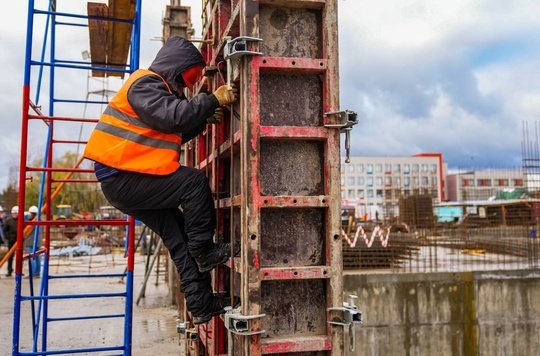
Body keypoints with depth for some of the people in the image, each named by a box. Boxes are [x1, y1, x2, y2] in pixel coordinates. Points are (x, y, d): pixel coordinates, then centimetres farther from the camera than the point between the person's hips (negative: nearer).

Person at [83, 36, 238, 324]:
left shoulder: (159, 87, 22)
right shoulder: (145, 83, -11)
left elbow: (174, 133, 20)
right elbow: (172, 116, -27)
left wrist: (204, 119, 7)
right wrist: (213, 100, -20)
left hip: (125, 180, 10)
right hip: (120, 178, -10)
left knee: (178, 236, 6)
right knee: (193, 182, -19)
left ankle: (201, 303, 9)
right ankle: (204, 251, -7)